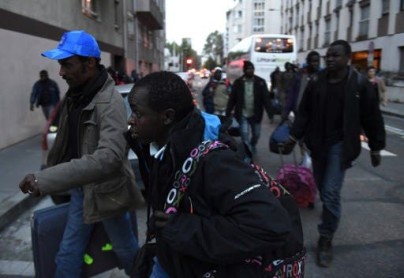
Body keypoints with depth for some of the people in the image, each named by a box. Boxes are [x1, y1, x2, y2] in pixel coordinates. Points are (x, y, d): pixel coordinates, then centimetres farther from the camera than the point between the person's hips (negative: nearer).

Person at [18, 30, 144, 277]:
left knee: (126, 251, 14)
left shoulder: (110, 102, -25)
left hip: (106, 190, -7)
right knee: (68, 254, 16)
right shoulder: (75, 95, 3)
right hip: (81, 189, 7)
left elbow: (109, 157, -38)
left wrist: (45, 179, -42)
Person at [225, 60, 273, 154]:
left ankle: (252, 146, 46)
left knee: (256, 134, 15)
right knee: (244, 135, -7)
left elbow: (266, 98, -8)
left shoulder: (260, 82, -6)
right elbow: (232, 99, -1)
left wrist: (270, 114, -14)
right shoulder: (238, 82, -4)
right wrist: (228, 114, -2)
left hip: (255, 115, 1)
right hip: (242, 115, -1)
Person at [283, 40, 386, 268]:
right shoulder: (317, 82, 1)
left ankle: (326, 239, 5)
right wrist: (294, 136, 2)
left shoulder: (359, 83, -8)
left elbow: (372, 118, -3)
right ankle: (329, 222, 39)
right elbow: (305, 112, 7)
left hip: (341, 144, -4)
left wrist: (376, 148, 0)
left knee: (331, 192, -10)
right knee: (322, 190, 15)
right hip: (317, 143, 4)